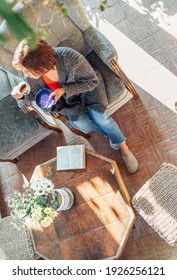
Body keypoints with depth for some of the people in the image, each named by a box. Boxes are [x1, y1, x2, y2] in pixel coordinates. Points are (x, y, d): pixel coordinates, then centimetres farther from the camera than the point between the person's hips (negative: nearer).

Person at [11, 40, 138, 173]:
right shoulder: (31, 75, -23)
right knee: (80, 123, -24)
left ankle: (124, 147, 0)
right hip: (66, 99, 3)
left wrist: (64, 90, -33)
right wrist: (21, 96, -28)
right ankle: (111, 133, 6)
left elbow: (92, 81, -23)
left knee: (98, 115, -25)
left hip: (87, 86, -2)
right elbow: (34, 93, -4)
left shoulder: (70, 57, -35)